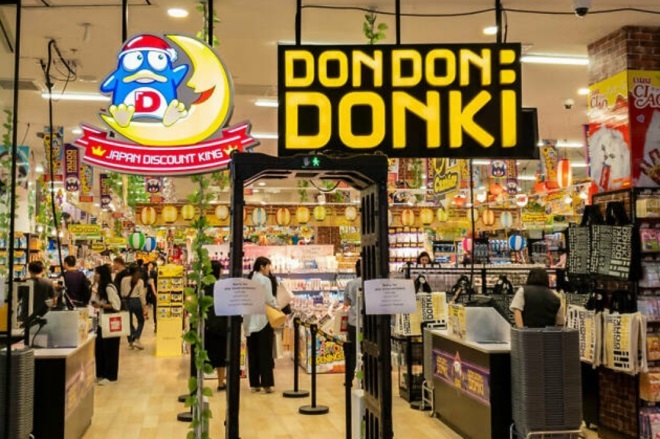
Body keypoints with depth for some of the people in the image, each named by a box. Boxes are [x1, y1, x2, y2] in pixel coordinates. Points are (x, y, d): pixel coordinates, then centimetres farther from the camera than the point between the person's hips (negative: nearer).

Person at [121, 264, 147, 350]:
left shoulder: (124, 280, -2)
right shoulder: (140, 281, -6)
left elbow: (122, 293, 2)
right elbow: (142, 295, -6)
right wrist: (144, 307, 0)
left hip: (126, 301, 2)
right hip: (136, 301, -2)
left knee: (128, 322, 14)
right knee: (141, 321, 13)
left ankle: (130, 341, 17)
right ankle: (136, 339, -3)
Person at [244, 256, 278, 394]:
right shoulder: (265, 280, -9)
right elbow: (269, 300, -11)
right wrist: (277, 307, 6)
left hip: (250, 321, 6)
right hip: (263, 319, -6)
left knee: (253, 352, 9)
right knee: (265, 352, 0)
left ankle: (254, 384, 12)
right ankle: (266, 383, 0)